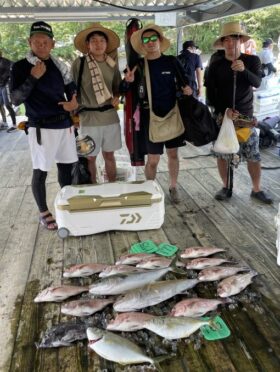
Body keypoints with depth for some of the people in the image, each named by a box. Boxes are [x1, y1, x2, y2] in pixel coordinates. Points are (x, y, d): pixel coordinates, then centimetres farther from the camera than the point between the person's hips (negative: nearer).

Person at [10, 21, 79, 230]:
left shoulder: (59, 66, 8)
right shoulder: (21, 67, -5)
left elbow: (73, 91, 18)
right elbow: (16, 99, -12)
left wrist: (74, 103, -5)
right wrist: (33, 77, -21)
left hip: (64, 125, 5)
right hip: (41, 127, -4)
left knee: (66, 167, 12)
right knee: (40, 172, 2)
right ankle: (44, 213, 17)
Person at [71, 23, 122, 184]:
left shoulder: (113, 64, 6)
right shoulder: (79, 63, -7)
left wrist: (116, 98, -2)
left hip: (110, 115, 3)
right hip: (89, 117, -3)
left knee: (109, 154, 13)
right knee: (90, 157, 6)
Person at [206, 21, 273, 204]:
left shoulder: (252, 60, -1)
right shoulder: (216, 65, -2)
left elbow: (257, 82, -16)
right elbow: (210, 94, -4)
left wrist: (244, 70, -35)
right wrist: (224, 110, -16)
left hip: (246, 115, 0)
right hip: (222, 115, 0)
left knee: (253, 155, 2)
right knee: (222, 154, 6)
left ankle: (257, 190, 16)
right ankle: (226, 187, 22)